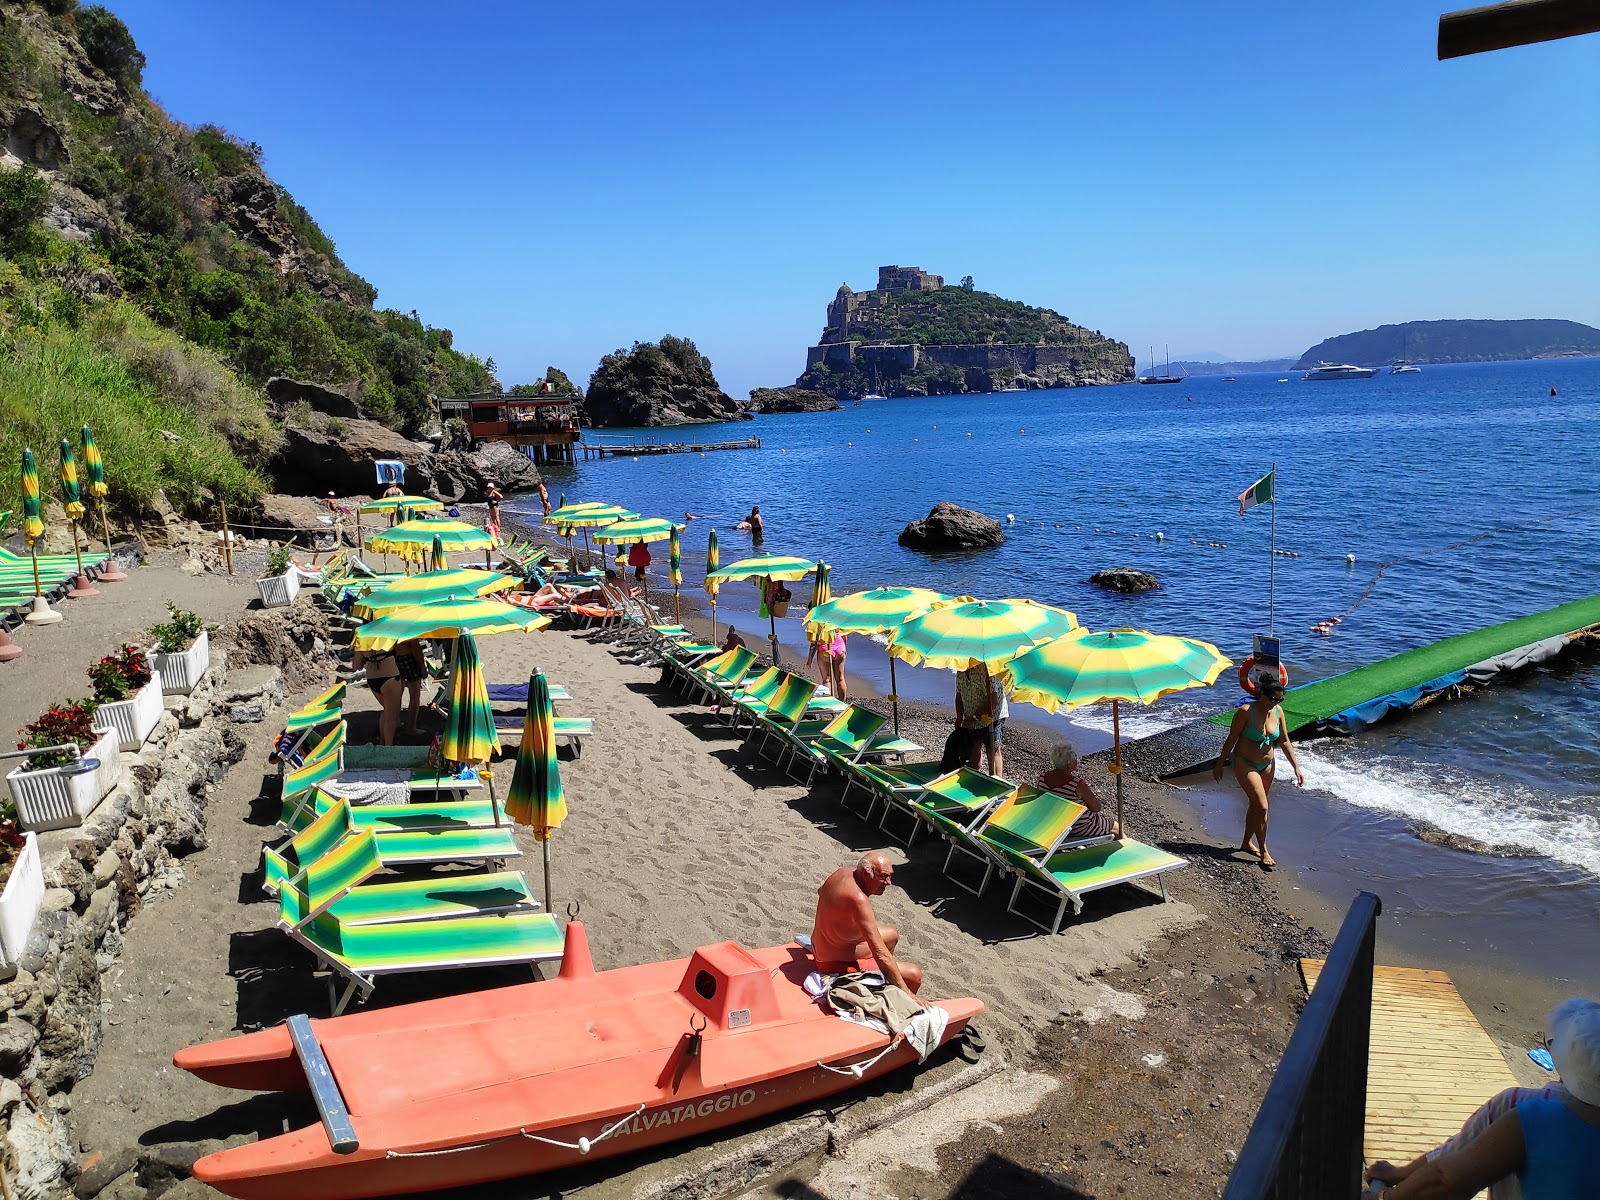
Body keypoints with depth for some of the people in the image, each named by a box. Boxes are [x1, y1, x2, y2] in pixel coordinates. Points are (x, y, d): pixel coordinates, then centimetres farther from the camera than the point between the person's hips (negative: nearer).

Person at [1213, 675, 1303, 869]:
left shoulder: (1277, 711, -4)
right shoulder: (1245, 712, -21)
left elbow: (1284, 741, 4)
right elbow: (1231, 740, -14)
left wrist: (1296, 767, 2)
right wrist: (1219, 765, -8)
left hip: (1267, 764, 6)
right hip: (1245, 764, -6)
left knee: (1255, 805, 17)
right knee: (1262, 807, -11)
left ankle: (1247, 843, 34)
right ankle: (1263, 852, -1)